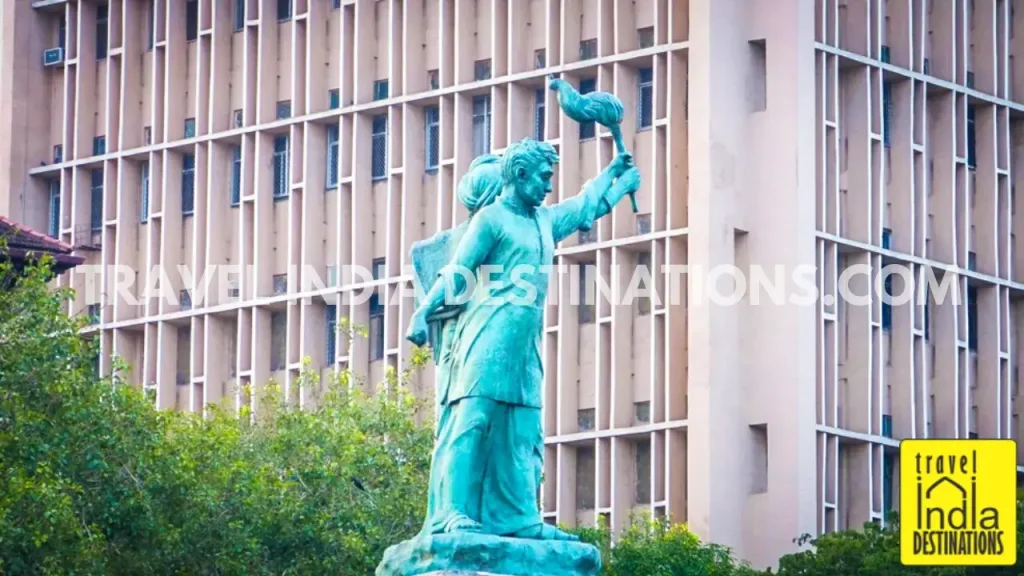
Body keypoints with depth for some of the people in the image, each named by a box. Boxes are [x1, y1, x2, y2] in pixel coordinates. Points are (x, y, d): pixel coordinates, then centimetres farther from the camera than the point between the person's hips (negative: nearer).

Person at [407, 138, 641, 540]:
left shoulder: (546, 220, 23)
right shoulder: (492, 219, -1)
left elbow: (589, 204, 41)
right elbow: (455, 275, -6)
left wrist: (617, 172, 50)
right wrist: (422, 313, -17)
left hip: (525, 345, 8)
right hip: (488, 336, -8)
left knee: (522, 435, 3)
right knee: (472, 421, -16)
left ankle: (519, 518, 2)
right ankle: (452, 514, -23)